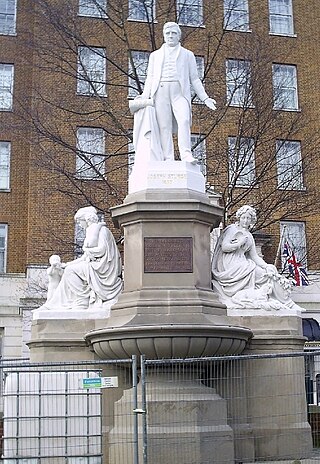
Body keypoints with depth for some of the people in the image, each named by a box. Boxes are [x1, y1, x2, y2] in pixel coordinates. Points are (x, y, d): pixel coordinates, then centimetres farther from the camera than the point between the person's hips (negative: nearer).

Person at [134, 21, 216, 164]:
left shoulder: (187, 55, 22)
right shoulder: (155, 55, 25)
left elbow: (194, 79, 18)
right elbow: (150, 77, 17)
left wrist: (205, 98, 6)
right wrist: (145, 96, 0)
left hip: (179, 92, -1)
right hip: (160, 92, 1)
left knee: (184, 120, -25)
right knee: (164, 126, -10)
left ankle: (186, 155, -35)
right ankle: (168, 160, -16)